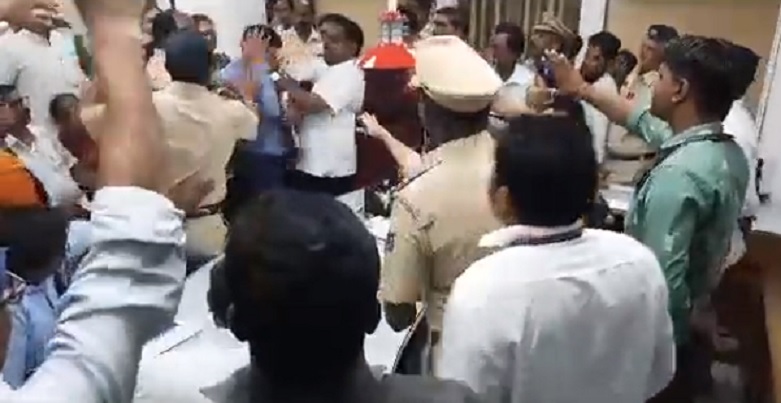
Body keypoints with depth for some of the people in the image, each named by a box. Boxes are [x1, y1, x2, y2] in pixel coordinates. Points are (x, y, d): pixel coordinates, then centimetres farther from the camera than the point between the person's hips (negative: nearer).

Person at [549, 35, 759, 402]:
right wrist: (583, 90, 20)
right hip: (688, 321, 8)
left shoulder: (678, 174, -31)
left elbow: (659, 281, -34)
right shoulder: (727, 150, 0)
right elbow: (642, 121, 14)